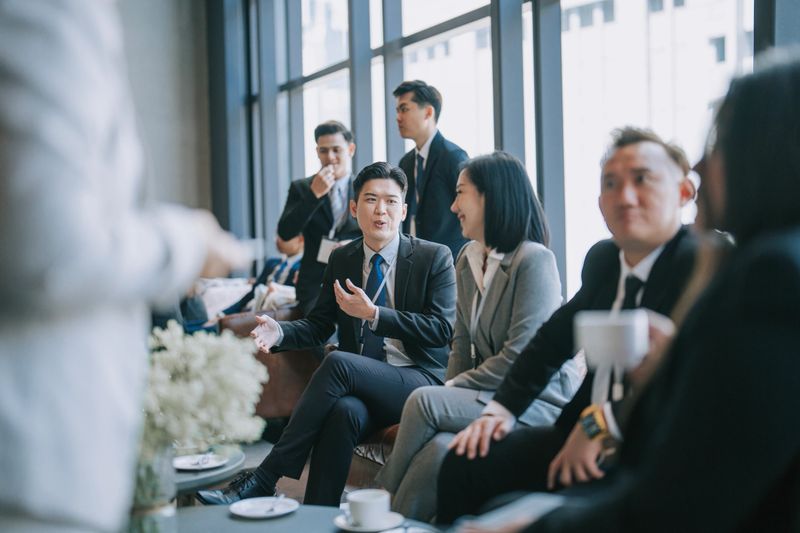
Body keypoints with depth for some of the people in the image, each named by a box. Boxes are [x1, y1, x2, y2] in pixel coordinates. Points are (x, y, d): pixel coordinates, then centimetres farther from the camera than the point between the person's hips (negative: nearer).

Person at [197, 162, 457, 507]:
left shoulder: (435, 258, 1)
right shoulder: (341, 260, 14)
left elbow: (442, 329, -8)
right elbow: (319, 325, 14)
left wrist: (373, 314, -15)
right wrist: (279, 332, -9)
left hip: (420, 383, -3)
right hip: (361, 388, 3)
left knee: (337, 361, -31)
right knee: (343, 411, -35)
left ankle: (263, 480, -27)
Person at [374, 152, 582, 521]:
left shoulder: (534, 260, -12)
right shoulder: (468, 259, 13)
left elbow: (519, 358, -17)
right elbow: (462, 345, 13)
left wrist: (454, 388, -11)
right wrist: (450, 393, -4)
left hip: (540, 402, -6)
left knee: (422, 401, -23)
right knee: (440, 447, -27)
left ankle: (392, 514, -8)